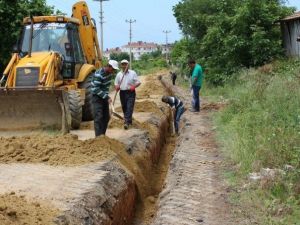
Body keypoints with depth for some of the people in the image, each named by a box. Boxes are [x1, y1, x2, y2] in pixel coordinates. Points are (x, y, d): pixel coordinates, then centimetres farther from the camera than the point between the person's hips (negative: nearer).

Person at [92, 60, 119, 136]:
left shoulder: (110, 73, 2)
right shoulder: (98, 74, -24)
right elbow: (96, 89, -26)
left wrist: (107, 96, 8)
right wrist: (106, 97, -27)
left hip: (105, 96, 8)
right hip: (97, 97, -8)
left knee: (106, 117, 9)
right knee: (99, 117, -13)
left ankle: (103, 135, 18)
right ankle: (98, 137, -15)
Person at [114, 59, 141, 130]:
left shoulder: (133, 73, 1)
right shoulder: (119, 74, 8)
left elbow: (138, 82, 2)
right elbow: (116, 84, 13)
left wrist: (134, 86, -18)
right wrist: (116, 87, -11)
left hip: (130, 93, -4)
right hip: (122, 93, 4)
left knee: (129, 108, -13)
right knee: (124, 108, 10)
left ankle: (127, 122, -19)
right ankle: (129, 121, 27)